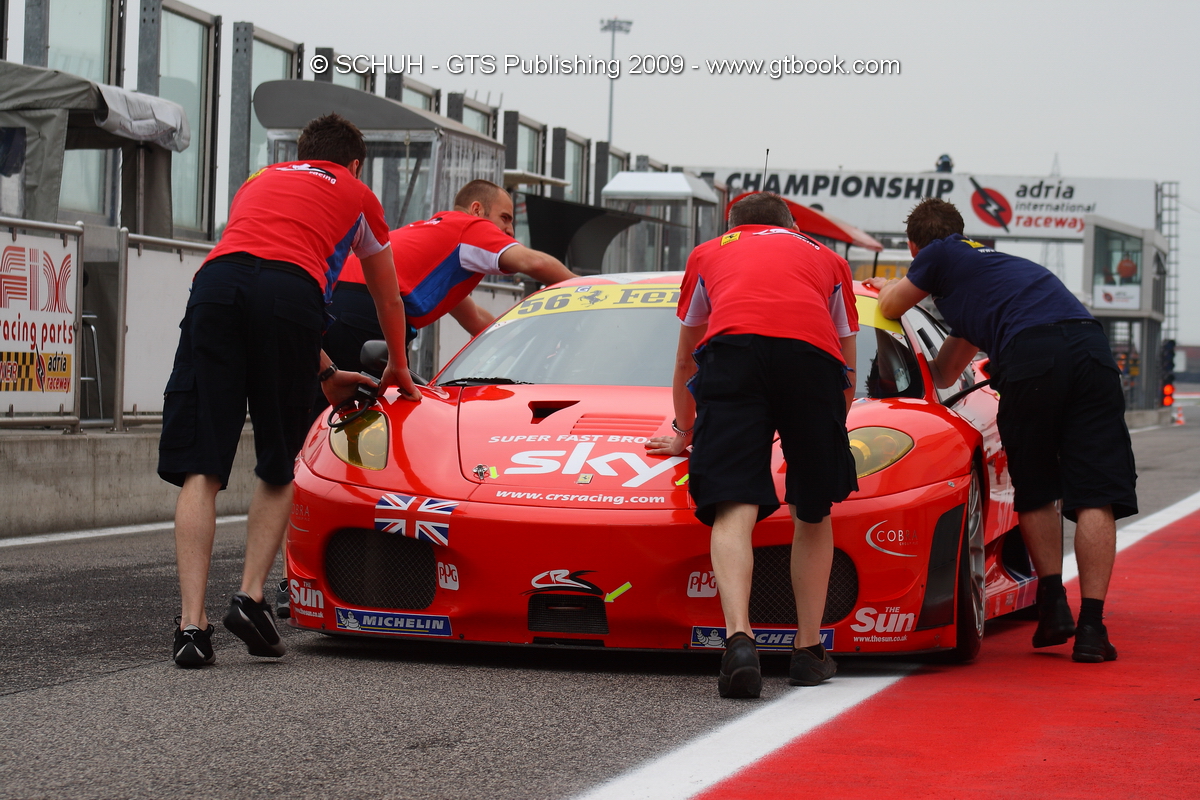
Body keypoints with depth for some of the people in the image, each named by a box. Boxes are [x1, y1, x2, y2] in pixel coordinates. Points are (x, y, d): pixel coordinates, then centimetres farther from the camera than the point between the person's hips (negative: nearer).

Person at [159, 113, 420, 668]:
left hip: (216, 282, 2)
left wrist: (325, 373, 59)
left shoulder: (260, 182, 42)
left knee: (199, 470, -2)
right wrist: (398, 370, 64)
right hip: (290, 295, -2)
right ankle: (251, 596, 0)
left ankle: (191, 624, -11)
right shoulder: (357, 195, 33)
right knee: (279, 467, 15)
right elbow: (389, 301, 45)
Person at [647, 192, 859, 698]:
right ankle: (809, 651, 18)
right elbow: (848, 376, 44)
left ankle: (739, 638, -29)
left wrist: (684, 433, 63)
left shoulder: (709, 253, 39)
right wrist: (823, 437, 59)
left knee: (734, 511, -8)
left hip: (732, 350, -1)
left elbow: (685, 361, 49)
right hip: (813, 354, 1)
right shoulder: (826, 258, 39)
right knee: (813, 513, 17)